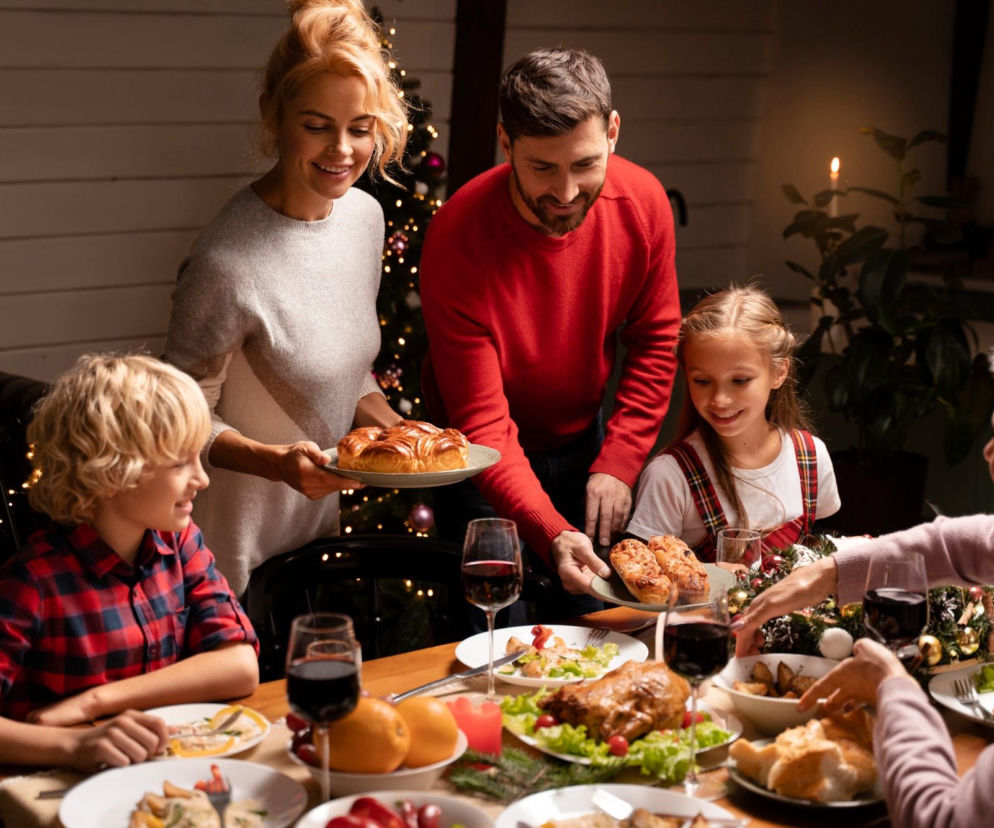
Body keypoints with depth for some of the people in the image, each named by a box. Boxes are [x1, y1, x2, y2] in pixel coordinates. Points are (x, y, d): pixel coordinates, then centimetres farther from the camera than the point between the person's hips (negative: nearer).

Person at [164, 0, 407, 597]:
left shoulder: (365, 215, -2)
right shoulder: (227, 263, -26)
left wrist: (401, 434, -4)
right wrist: (278, 461, -32)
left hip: (321, 524, 7)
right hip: (240, 552, -7)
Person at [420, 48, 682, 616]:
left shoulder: (643, 202, -17)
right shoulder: (457, 241, -30)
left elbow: (655, 341, -3)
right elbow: (483, 425, -30)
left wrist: (619, 462, -14)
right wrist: (552, 536, -43)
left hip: (583, 442, 4)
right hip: (489, 462, -4)